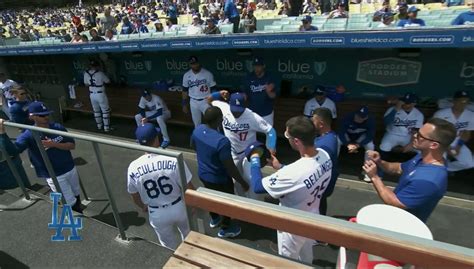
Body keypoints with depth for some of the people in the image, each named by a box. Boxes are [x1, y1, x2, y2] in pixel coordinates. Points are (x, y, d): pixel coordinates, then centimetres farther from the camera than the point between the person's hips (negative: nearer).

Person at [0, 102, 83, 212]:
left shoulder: (58, 127, -5)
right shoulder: (28, 135, -14)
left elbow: (72, 145, -7)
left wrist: (54, 144, -22)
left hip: (71, 169, 4)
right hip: (54, 176, -4)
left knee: (76, 195, 24)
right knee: (71, 203, 6)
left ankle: (79, 213, 47)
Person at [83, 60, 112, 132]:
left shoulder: (86, 73, -1)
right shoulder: (100, 73, -16)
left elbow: (86, 84, 11)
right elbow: (108, 81, -3)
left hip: (92, 95, 5)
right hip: (100, 94, -5)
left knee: (96, 111, 20)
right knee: (105, 111, 7)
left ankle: (99, 126, 32)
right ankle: (106, 128, 9)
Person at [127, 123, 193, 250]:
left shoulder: (133, 167, -17)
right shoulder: (174, 160, -25)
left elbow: (134, 196, 0)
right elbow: (188, 188, -15)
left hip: (157, 215, 1)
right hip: (179, 208, -1)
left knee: (170, 246, 27)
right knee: (188, 237, 30)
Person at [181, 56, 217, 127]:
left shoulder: (208, 74, -11)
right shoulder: (186, 75, -1)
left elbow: (213, 90, -6)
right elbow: (185, 91, 8)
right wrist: (184, 105, 8)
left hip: (206, 101, -3)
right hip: (193, 102, 3)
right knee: (196, 124, 15)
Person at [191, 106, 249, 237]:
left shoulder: (197, 129, -14)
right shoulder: (222, 141, -37)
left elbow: (193, 145, 8)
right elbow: (230, 168, -29)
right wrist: (243, 182, -14)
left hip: (202, 174, 7)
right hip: (219, 179, -7)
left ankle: (214, 219, 58)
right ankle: (225, 229, 44)